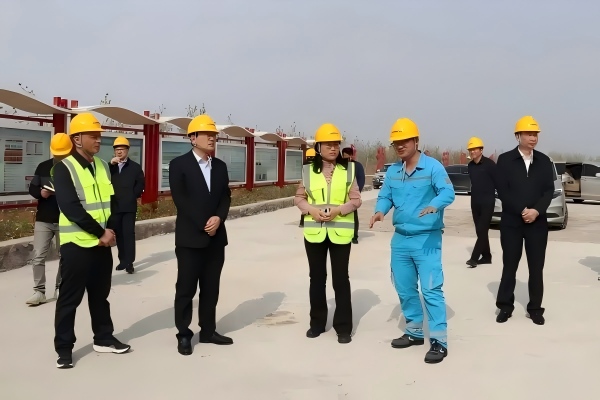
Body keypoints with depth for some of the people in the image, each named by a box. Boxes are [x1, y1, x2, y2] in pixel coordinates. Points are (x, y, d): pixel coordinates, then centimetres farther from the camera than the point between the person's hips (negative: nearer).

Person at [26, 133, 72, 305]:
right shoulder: (43, 167, 4)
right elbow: (32, 188, 7)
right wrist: (40, 193, -15)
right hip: (43, 220, 2)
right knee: (38, 256, -3)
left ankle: (60, 288, 22)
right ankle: (39, 291, 5)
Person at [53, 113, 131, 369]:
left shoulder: (103, 166, 9)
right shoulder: (64, 168, -10)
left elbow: (112, 201, 10)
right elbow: (71, 208, -19)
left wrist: (111, 230, -7)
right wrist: (100, 232, -17)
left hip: (103, 242, 6)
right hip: (77, 243, -6)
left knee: (100, 294, 15)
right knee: (70, 298, 2)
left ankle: (103, 339, 27)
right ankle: (64, 348, 13)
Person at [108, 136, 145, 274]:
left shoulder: (135, 167, 5)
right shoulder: (110, 166, 11)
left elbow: (140, 185, 2)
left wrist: (132, 197, -5)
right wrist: (111, 164, -11)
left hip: (129, 206, -3)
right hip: (114, 206, 3)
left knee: (129, 234, -5)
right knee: (118, 234, 8)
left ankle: (129, 262, -4)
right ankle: (122, 260, 17)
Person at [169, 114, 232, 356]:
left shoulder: (220, 166, 12)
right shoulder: (179, 164, -5)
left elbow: (225, 197, 9)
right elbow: (180, 199, -12)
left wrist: (218, 218, -11)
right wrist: (203, 224, -15)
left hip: (216, 237, 5)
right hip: (190, 237, -5)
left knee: (211, 288, 11)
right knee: (186, 288, 1)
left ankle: (208, 331, 21)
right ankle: (184, 335, 11)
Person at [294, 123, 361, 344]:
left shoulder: (348, 168, 0)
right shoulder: (308, 170, 2)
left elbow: (356, 200, -1)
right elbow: (298, 197, 7)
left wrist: (338, 210, -18)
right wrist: (311, 209, -12)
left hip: (340, 231, -2)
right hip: (314, 231, 2)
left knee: (340, 279, 3)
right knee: (317, 277, 12)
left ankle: (343, 327, 12)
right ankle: (317, 322, 25)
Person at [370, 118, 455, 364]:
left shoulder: (432, 167, -9)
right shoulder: (392, 172, 10)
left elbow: (448, 192, -18)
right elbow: (385, 196, 12)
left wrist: (434, 206, -39)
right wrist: (380, 211, -11)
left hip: (427, 238, -7)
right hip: (400, 238, 7)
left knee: (431, 289, -9)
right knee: (404, 288, 14)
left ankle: (439, 340, -2)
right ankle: (414, 331, 30)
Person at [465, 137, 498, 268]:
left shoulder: (489, 164, -11)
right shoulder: (470, 165, 9)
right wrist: (474, 195, 15)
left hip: (487, 202, -7)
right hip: (475, 202, 7)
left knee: (482, 230, -10)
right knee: (480, 231, 10)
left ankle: (474, 257, -15)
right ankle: (486, 257, 18)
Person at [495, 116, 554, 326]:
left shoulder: (544, 161, 7)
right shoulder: (505, 160, -1)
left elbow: (549, 190, 2)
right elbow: (502, 191, -7)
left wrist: (536, 210, -14)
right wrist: (522, 211, -15)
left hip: (538, 222, 2)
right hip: (511, 221, -2)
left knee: (536, 267, 5)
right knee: (509, 265, 5)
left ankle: (535, 308, 16)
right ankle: (505, 306, 15)